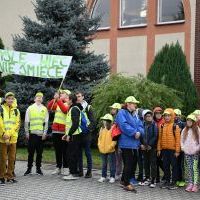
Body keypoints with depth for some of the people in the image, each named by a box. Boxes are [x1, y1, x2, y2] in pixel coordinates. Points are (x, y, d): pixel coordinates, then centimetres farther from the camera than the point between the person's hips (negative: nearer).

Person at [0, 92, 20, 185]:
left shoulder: (16, 111, 12)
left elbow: (17, 124, 5)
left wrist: (10, 134, -8)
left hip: (13, 138, 4)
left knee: (12, 158, 7)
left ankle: (9, 176, 16)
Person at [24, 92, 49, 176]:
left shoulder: (45, 109, 9)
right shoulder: (30, 108, 7)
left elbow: (46, 122, 7)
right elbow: (26, 121, 6)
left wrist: (45, 133, -1)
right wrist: (27, 132, 1)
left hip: (41, 134, 1)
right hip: (32, 133, -1)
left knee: (39, 152, 4)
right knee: (31, 152, 0)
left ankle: (38, 168, 13)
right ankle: (29, 168, 8)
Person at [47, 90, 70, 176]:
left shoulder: (69, 105, -2)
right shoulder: (57, 104, 14)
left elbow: (65, 110, -22)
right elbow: (49, 107, -2)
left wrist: (58, 100, -24)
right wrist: (54, 99, -15)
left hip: (64, 131, -5)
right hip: (55, 130, 5)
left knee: (64, 150, 0)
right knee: (57, 150, 9)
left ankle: (65, 168, 6)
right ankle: (58, 167, 15)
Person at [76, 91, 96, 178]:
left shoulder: (88, 107, -1)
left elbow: (93, 121, -4)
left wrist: (88, 129, -15)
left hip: (86, 134, -4)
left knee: (88, 153, 0)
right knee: (79, 153, 8)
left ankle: (89, 171, 5)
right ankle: (80, 171, 16)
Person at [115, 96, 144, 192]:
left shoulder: (135, 115, 19)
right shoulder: (122, 113, -6)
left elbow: (140, 126, 11)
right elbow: (124, 125, -21)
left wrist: (139, 132, -11)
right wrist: (134, 132, -21)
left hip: (134, 143, 9)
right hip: (126, 143, -8)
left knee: (133, 162, 13)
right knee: (128, 163, -7)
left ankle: (124, 180, 26)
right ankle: (126, 184, 1)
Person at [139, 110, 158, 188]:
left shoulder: (154, 125, -4)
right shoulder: (143, 125, 7)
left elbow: (155, 136, -9)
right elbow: (140, 135, 8)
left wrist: (150, 145, -13)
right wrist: (141, 144, -4)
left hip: (152, 147, -4)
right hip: (144, 148, 4)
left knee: (153, 163, -2)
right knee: (146, 163, 11)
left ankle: (153, 179, 1)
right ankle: (147, 178, 22)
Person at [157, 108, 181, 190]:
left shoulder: (175, 126, -5)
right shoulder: (162, 126, 7)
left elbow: (178, 139, -6)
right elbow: (160, 138, 10)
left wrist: (177, 151, -10)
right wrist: (159, 149, 6)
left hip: (172, 150, -4)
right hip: (164, 150, 4)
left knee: (174, 166, 2)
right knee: (165, 166, 10)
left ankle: (174, 182, 8)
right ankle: (167, 181, 20)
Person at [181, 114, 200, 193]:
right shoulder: (184, 130, 10)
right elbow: (182, 140, 14)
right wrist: (183, 147, 3)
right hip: (187, 152, 4)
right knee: (189, 168, 4)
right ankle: (190, 184, 8)